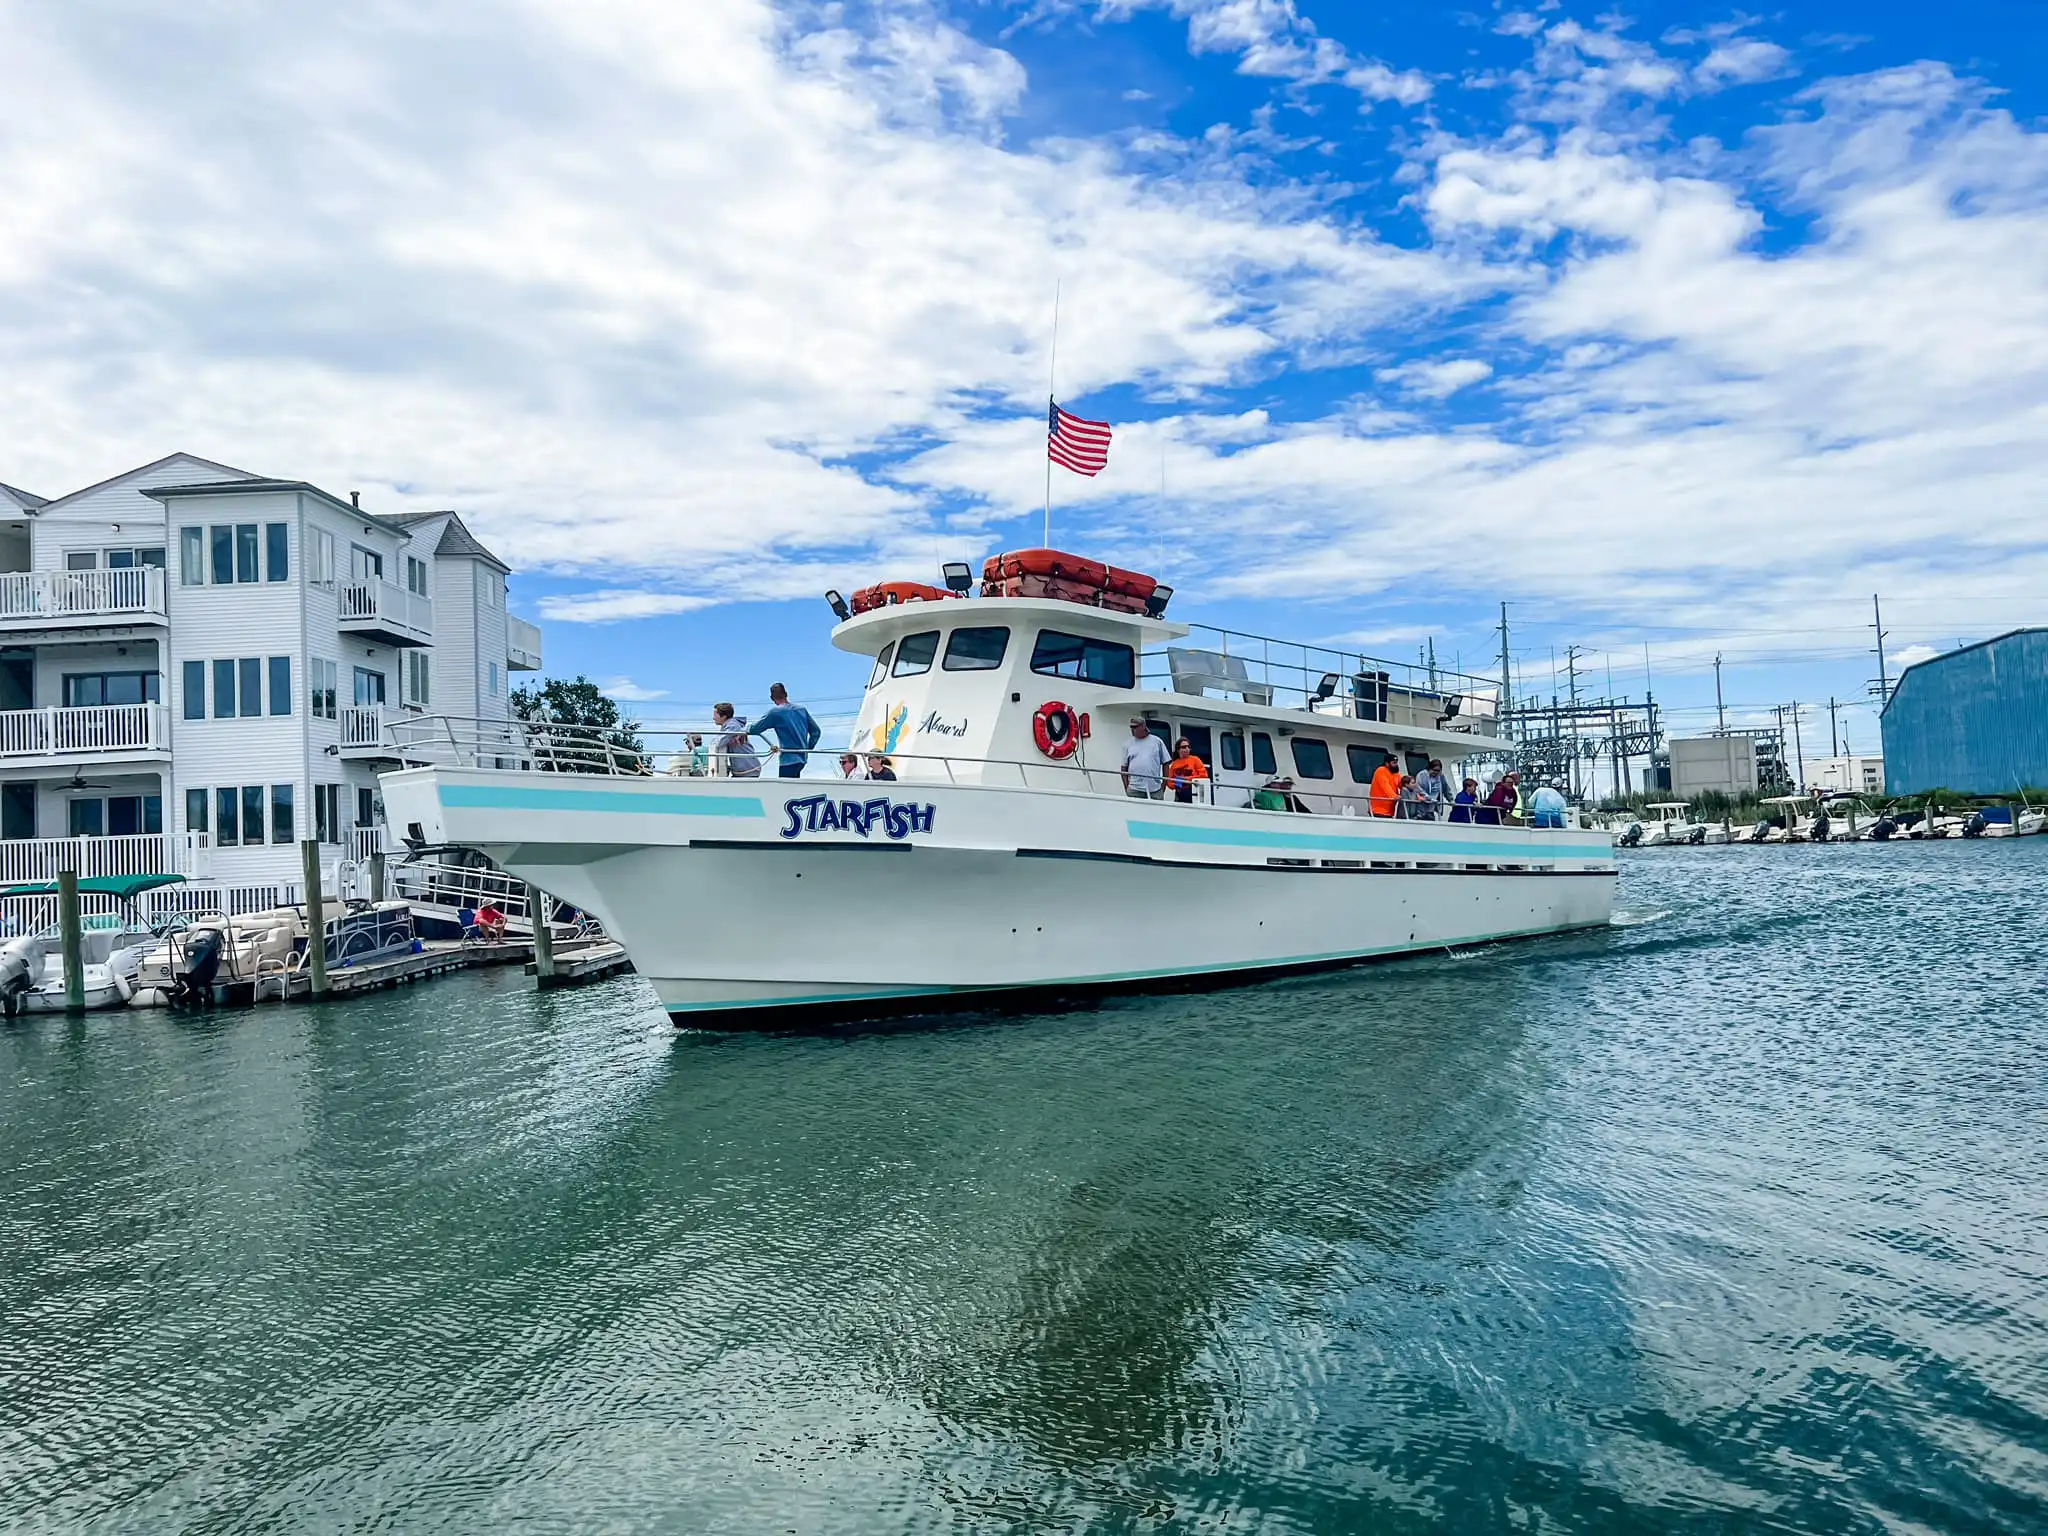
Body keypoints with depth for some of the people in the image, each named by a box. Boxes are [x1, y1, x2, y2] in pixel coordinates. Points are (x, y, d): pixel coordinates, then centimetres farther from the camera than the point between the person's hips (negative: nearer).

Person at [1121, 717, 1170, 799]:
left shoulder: (1157, 741, 8)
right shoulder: (1128, 744, 10)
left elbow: (1165, 764, 10)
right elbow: (1124, 767, 10)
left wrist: (1164, 783, 3)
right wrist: (1126, 786, 2)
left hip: (1155, 790, 0)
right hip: (1135, 789, 0)